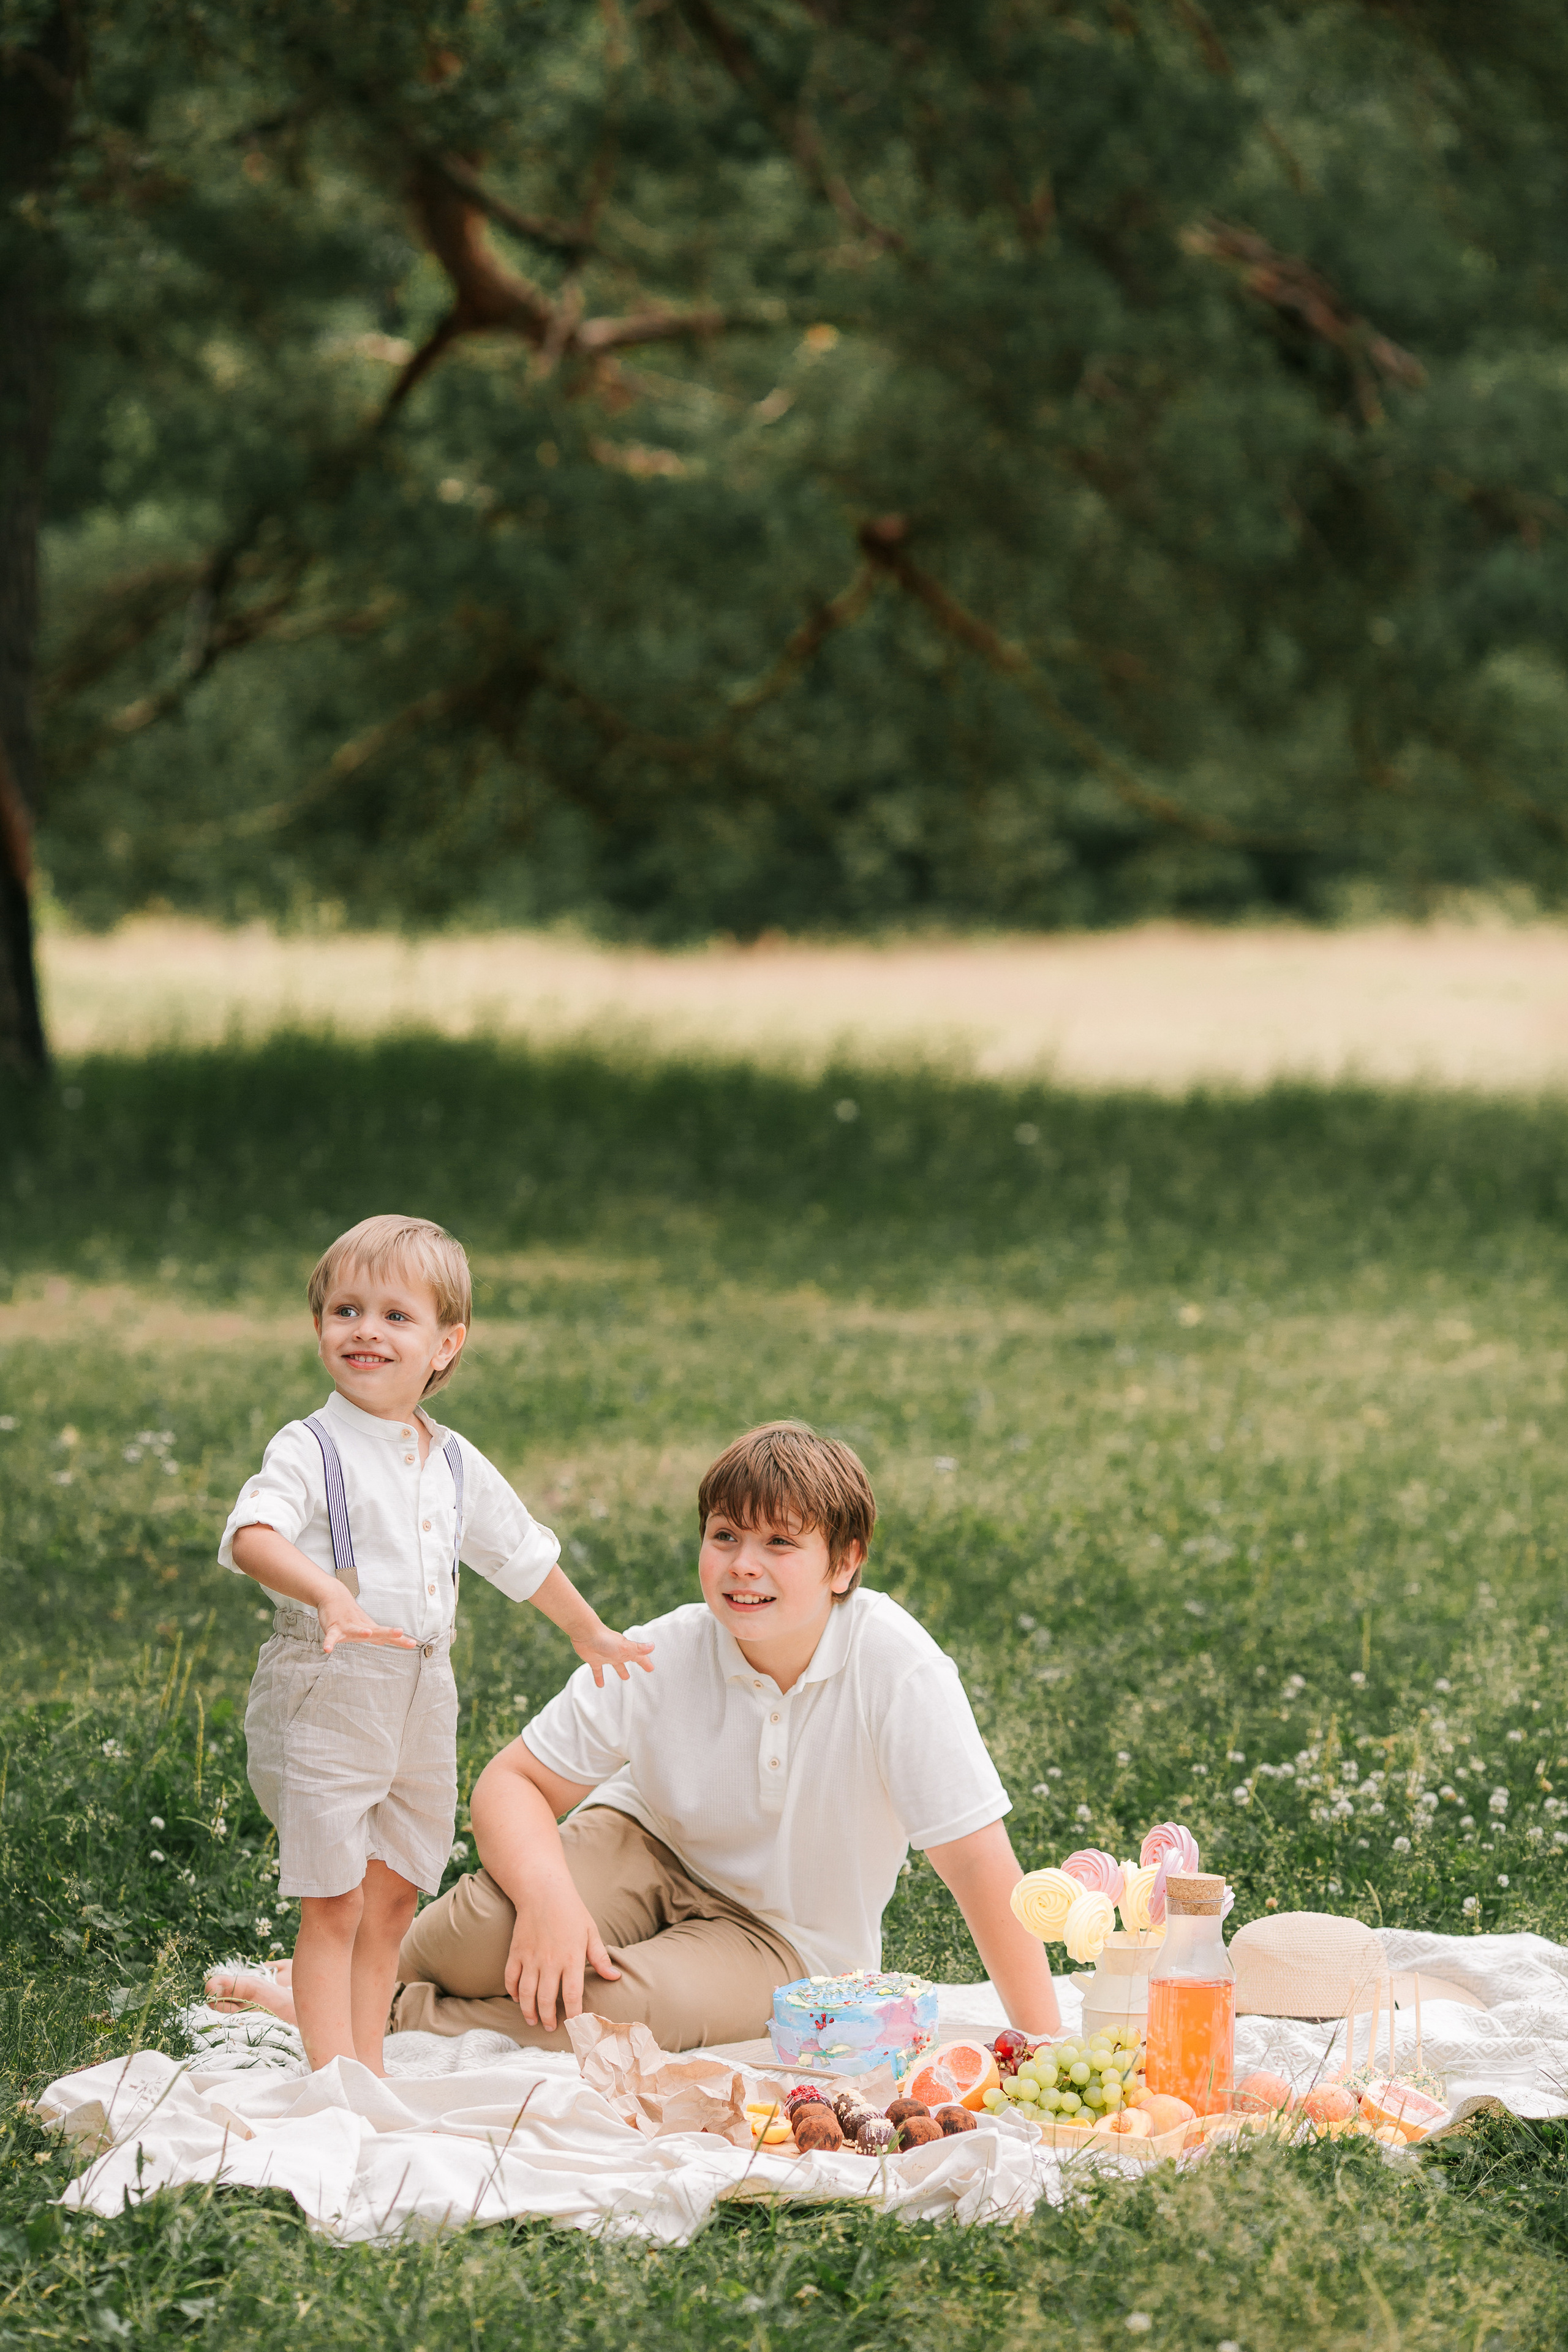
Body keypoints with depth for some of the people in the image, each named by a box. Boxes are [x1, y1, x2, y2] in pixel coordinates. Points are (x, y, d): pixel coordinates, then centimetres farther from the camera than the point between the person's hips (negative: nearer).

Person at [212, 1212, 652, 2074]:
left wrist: (590, 1634, 37)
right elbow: (251, 1535, -29)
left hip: (422, 1697, 6)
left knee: (392, 1899, 11)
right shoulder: (312, 1449, -10)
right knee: (332, 1905, -5)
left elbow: (522, 1553, 26)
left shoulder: (455, 1463, 10)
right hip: (326, 1695, -6)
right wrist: (327, 1592, -47)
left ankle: (368, 2067, 19)